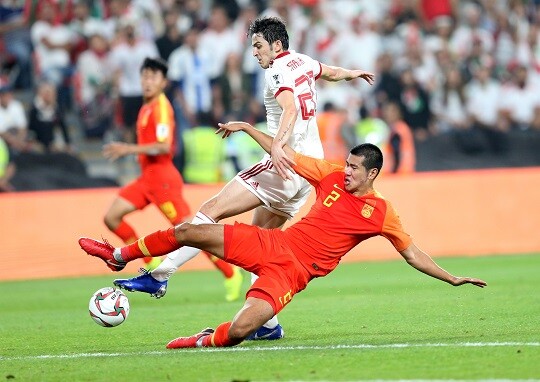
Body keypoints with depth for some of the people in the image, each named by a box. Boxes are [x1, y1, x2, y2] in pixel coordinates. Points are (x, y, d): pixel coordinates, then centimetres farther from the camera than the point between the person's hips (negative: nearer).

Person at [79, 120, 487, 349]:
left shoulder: (381, 212, -2)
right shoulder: (331, 176, 6)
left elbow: (412, 253, 4)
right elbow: (286, 154, 12)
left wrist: (452, 278, -3)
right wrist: (247, 128, 9)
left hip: (292, 272, -4)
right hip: (272, 243, 4)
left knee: (240, 329, -29)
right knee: (188, 231, -3)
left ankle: (206, 341, 6)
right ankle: (120, 256, 18)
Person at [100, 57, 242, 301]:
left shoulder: (161, 107, -13)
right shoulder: (147, 107, 15)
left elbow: (163, 146, -23)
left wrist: (129, 149, -24)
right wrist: (126, 151, 16)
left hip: (161, 176, -9)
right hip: (147, 177, 9)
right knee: (112, 217, 1)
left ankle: (230, 273, 1)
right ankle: (151, 262, 8)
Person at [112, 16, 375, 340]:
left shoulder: (278, 71, -8)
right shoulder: (303, 63, 17)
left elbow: (290, 108, -27)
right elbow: (333, 73, 38)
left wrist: (278, 146, -41)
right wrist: (354, 73, 60)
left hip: (286, 164, -10)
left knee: (212, 210, -16)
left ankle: (160, 274, -26)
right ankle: (267, 324, 8)